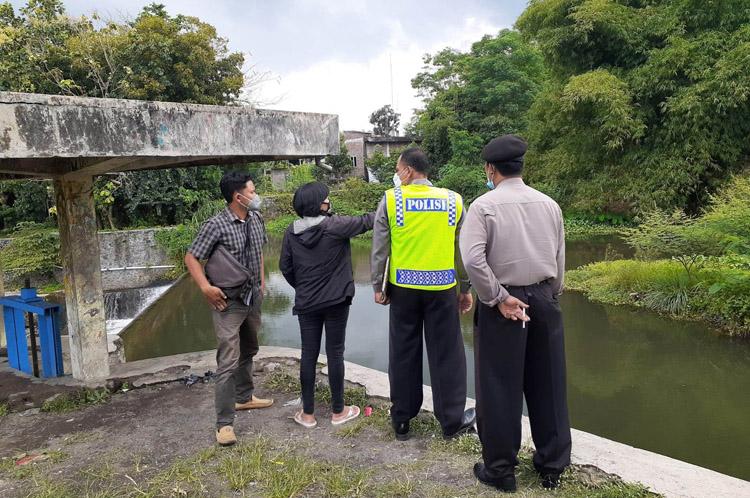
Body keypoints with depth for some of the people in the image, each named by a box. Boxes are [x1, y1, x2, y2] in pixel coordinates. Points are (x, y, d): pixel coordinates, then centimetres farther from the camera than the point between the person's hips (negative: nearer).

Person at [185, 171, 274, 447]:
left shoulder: (256, 219, 3)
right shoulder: (217, 225, -17)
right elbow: (191, 257, -12)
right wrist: (205, 287, -22)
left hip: (253, 296, 7)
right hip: (229, 300, -7)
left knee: (248, 351, 21)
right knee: (228, 361, -8)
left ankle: (244, 397, 41)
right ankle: (225, 423, 0)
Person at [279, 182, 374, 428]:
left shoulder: (292, 231, -3)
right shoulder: (334, 226, -15)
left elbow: (285, 267, 5)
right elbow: (366, 221, -5)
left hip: (306, 303, 3)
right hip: (336, 301, -3)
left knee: (308, 354, 10)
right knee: (335, 354, 7)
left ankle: (308, 414, 18)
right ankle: (338, 411, 19)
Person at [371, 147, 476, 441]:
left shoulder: (390, 200, -4)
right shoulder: (453, 201, 1)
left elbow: (379, 249, -2)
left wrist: (377, 287, 8)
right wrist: (466, 289, 15)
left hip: (403, 287, 0)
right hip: (442, 287, 0)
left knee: (403, 353, 11)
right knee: (446, 354, 9)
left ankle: (401, 421, 23)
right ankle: (452, 421, 20)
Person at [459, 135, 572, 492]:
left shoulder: (484, 205, -10)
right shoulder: (549, 205, 3)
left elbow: (472, 259, -21)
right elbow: (560, 260, 7)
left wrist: (499, 298, -13)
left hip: (502, 302, -4)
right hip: (544, 299, 5)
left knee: (499, 388, 7)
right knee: (547, 385, 15)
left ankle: (500, 469, 19)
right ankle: (552, 466, 29)